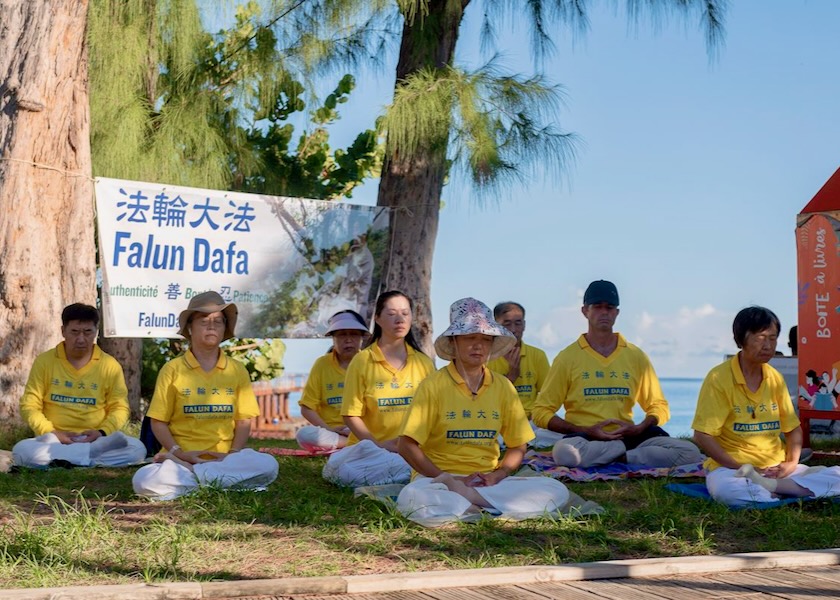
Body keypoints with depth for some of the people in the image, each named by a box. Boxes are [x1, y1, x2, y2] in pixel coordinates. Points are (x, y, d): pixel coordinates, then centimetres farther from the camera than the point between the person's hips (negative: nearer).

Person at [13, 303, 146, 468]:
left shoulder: (110, 365, 5)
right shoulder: (44, 361, 5)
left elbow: (120, 407, 5)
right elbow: (30, 405, 3)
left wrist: (102, 433, -14)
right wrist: (51, 433, -12)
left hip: (95, 440, 0)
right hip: (54, 441, 0)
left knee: (137, 449, -28)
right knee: (21, 450, -32)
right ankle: (93, 457, -30)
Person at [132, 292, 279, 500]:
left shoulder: (237, 370, 12)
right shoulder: (173, 369, 7)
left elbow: (244, 421, 10)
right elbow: (158, 422, 5)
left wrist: (233, 453, -8)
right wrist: (178, 452, -10)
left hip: (224, 458, 2)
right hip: (182, 459, -2)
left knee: (268, 466, -29)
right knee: (144, 481, -33)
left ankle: (189, 478, -17)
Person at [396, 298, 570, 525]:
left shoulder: (503, 387, 9)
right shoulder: (433, 385, -2)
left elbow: (518, 446, 14)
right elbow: (407, 445, -5)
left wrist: (499, 475, -7)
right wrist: (447, 480, -15)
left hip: (488, 480, 4)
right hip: (439, 477, -4)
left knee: (557, 492, -19)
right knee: (412, 499, -39)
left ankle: (464, 499, -20)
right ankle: (494, 507, -22)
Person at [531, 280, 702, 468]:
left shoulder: (635, 356, 12)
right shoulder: (568, 357, 4)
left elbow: (659, 406, 18)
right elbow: (541, 412, 1)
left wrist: (639, 428, -5)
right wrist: (586, 431, -12)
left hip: (626, 436, 2)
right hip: (586, 437, -2)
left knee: (691, 453, -20)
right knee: (565, 452, -39)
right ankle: (626, 451, -15)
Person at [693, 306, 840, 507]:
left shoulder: (775, 378, 10)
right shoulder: (719, 378, -7)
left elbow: (793, 428, 17)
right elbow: (703, 436, -10)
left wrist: (792, 462, -2)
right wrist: (741, 468, -16)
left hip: (776, 468, 6)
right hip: (731, 467, -5)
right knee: (725, 489, -41)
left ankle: (768, 485, -24)